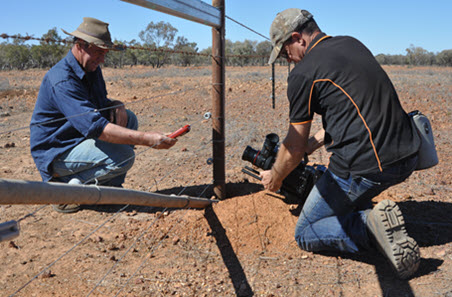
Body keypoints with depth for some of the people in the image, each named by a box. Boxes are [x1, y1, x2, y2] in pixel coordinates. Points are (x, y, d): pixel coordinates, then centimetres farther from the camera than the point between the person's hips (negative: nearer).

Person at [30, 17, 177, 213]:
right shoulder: (62, 80, -27)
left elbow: (100, 104, 17)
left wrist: (116, 105, -9)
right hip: (55, 152, -9)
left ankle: (110, 187, 2)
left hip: (80, 138, 9)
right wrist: (147, 139, -44)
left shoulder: (92, 69, 3)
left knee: (128, 118, -2)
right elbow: (95, 126, -37)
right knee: (123, 156, -26)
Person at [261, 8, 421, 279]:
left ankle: (371, 225, -11)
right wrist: (313, 143, 29)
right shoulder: (353, 44, 15)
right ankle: (365, 211, 19)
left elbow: (295, 148, -2)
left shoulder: (303, 74, -8)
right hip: (408, 157, 8)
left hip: (365, 169, -8)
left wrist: (274, 178, 17)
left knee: (306, 233, 11)